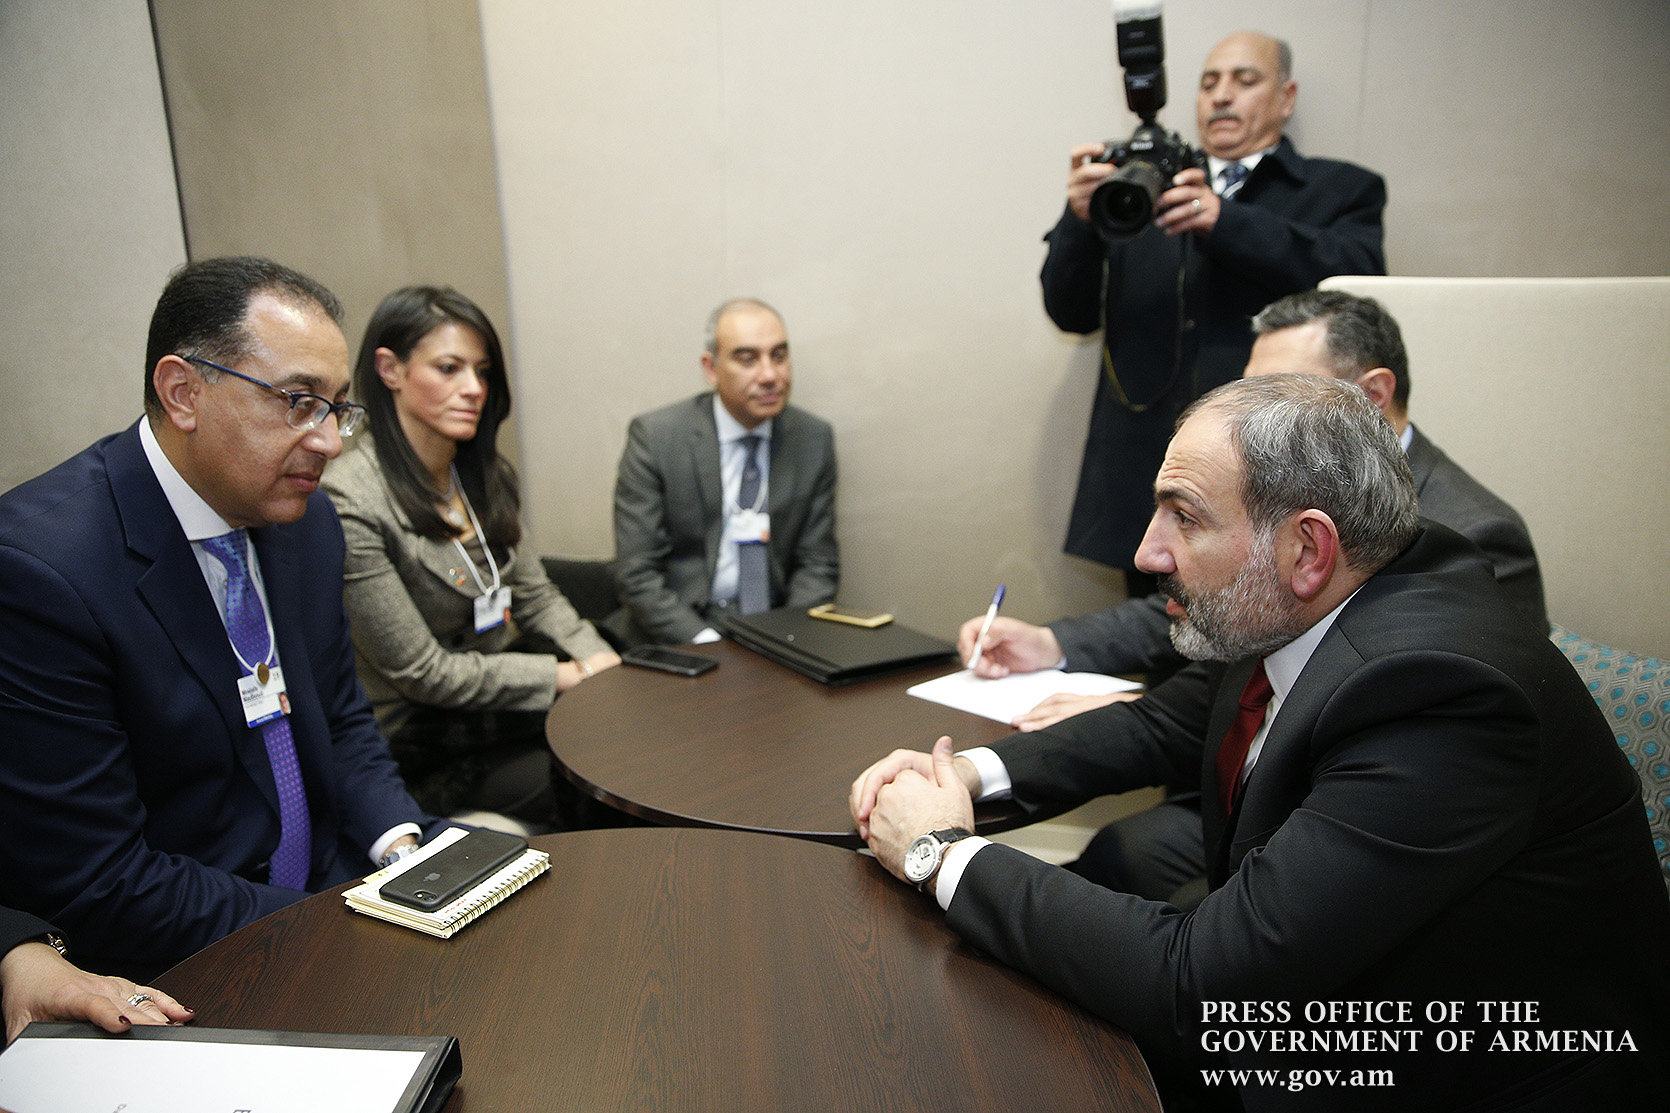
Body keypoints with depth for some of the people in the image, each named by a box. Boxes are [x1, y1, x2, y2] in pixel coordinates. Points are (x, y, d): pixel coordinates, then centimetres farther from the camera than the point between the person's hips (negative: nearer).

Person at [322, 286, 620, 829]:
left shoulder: (485, 474, 3)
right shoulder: (348, 503, -20)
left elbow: (535, 596, 8)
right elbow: (422, 672, -18)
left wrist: (599, 659, -10)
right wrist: (568, 676, -15)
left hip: (501, 696, 7)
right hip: (424, 747, -6)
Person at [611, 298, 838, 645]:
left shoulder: (814, 439, 2)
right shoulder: (654, 437, -7)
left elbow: (818, 563, 5)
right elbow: (636, 574, -9)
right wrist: (708, 645, -20)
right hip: (679, 639, -3)